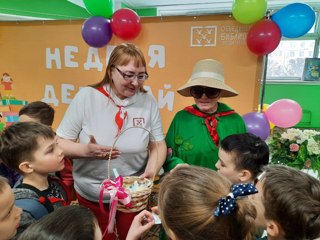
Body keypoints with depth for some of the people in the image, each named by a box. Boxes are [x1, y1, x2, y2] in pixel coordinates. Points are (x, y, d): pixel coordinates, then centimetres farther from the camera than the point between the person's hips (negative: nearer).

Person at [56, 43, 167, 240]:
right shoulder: (86, 96, -14)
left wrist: (152, 171, -20)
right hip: (92, 195, 0)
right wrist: (85, 150, -29)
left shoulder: (148, 101, -9)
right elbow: (60, 143, -10)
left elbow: (158, 144, -3)